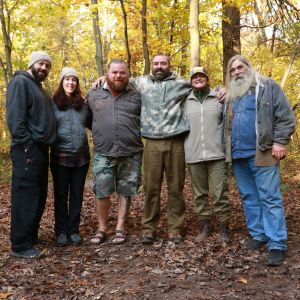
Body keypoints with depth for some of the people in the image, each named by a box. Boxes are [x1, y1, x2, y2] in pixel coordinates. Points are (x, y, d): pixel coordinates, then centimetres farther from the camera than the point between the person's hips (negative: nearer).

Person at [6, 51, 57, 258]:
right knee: (26, 197, -6)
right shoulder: (20, 82, -5)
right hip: (28, 150, -9)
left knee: (39, 197, 13)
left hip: (41, 149, 9)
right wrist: (27, 144, -20)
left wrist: (43, 145, 13)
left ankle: (31, 236, 24)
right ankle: (20, 245, 2)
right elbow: (15, 117, -16)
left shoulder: (39, 88, 23)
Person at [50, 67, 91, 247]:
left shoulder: (83, 104, 9)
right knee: (61, 195, 7)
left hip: (81, 156, 3)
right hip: (60, 156, -3)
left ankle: (74, 230, 20)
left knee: (77, 195, 9)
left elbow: (93, 124, 14)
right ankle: (61, 231, 19)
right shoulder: (53, 103, -1)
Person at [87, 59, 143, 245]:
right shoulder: (94, 95, 9)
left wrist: (136, 135, 5)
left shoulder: (137, 96, 6)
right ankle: (102, 229, 18)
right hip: (103, 154, 1)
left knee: (125, 192, 6)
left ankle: (120, 228, 19)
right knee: (101, 192, 1)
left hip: (131, 154, 0)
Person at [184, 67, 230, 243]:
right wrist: (183, 151, 7)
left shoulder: (220, 98, 7)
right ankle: (204, 226, 21)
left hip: (217, 154, -1)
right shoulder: (185, 102, 10)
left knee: (220, 193, -1)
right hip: (194, 156, 2)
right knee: (200, 194, 9)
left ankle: (224, 228, 12)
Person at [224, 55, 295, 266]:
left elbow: (285, 116, -5)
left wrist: (279, 142, -13)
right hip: (238, 154, 6)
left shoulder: (268, 87, 1)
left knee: (270, 198, -5)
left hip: (262, 153, -6)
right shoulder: (232, 95, 18)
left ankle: (277, 245, 0)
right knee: (249, 197, 12)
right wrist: (229, 149, 15)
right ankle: (258, 235, 24)